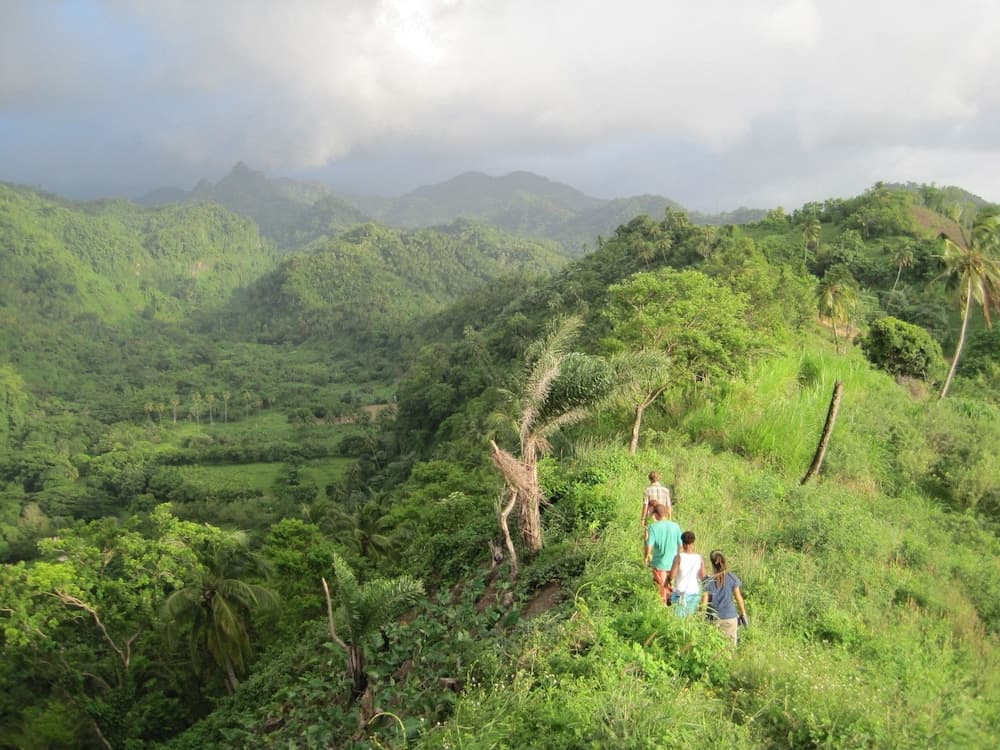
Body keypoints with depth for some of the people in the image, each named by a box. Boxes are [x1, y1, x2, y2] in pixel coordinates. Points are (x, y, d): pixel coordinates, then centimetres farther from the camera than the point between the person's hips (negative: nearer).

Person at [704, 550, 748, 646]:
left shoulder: (708, 581, -7)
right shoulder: (732, 578, -3)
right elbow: (738, 597, 2)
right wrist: (743, 614, 14)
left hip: (714, 619, -1)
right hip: (730, 617, 1)